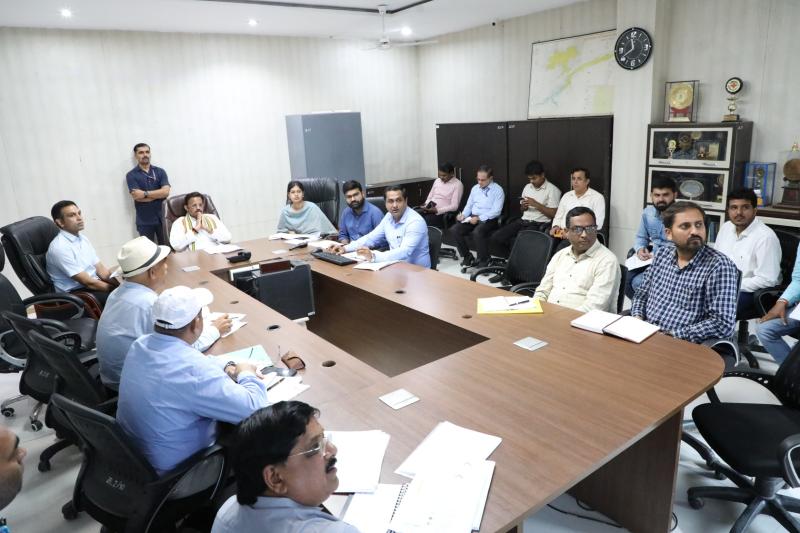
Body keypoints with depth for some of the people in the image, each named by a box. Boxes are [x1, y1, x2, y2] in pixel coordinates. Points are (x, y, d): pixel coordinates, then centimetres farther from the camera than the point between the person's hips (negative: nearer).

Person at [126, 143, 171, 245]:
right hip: (144, 221, -1)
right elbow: (137, 197, -12)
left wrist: (145, 194, -15)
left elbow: (166, 191, -9)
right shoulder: (131, 175, 0)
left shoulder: (160, 171, 6)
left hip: (162, 218, 1)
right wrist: (158, 194, -8)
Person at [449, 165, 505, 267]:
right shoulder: (475, 188, 16)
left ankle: (484, 261, -17)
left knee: (477, 232, -37)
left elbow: (496, 211, -14)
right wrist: (463, 215, -3)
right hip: (472, 217, 6)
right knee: (454, 229, -18)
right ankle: (467, 256, -3)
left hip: (488, 219, -6)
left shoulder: (498, 190, -5)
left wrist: (479, 218, -22)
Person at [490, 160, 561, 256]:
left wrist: (535, 204, -16)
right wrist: (523, 207, 0)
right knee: (496, 237, -12)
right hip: (523, 221, 7)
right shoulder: (527, 187, 17)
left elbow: (553, 214, -10)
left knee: (515, 241, -31)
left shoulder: (552, 190, -4)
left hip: (539, 224, -7)